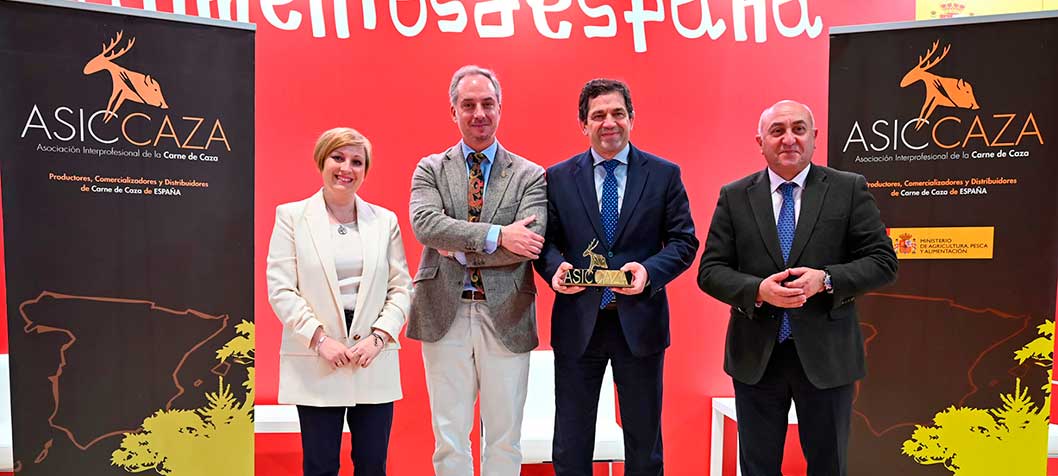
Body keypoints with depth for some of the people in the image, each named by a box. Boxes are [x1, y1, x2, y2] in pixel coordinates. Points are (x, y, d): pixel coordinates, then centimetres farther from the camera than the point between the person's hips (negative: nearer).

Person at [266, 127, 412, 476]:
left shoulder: (385, 220, 9)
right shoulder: (292, 216, 4)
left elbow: (401, 288, 6)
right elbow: (280, 289, -3)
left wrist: (379, 336, -7)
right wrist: (319, 338, -12)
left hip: (374, 362, 2)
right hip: (316, 363, -2)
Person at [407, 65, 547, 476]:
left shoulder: (529, 175, 4)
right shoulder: (430, 169, 7)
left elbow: (531, 242, -10)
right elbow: (425, 224, -12)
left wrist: (460, 250, -10)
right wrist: (496, 235, -18)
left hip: (506, 318, 0)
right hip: (444, 316, 1)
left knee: (504, 438, 10)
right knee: (449, 438, 10)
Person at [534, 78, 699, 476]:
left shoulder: (665, 174, 2)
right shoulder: (558, 178, 4)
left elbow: (684, 241, 0)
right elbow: (546, 240, 5)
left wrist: (649, 271, -18)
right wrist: (555, 268, -17)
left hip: (639, 323, 0)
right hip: (577, 324, 1)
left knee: (644, 442, 15)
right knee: (571, 443, 12)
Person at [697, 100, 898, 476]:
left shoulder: (849, 189, -1)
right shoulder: (734, 197, 1)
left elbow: (883, 262, -3)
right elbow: (710, 271, -1)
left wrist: (826, 279, -20)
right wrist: (757, 290, -20)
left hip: (826, 354, 0)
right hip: (755, 356, 1)